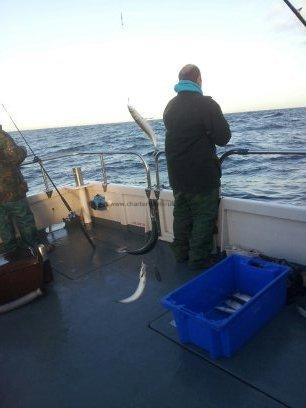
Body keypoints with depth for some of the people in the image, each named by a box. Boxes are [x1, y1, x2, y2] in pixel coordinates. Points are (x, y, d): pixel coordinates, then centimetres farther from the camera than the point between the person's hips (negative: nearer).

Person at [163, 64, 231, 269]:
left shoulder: (170, 107, 8)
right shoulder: (207, 104, -13)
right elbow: (223, 137, -12)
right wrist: (209, 135, 7)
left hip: (177, 174, 7)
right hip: (203, 175, -7)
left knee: (181, 214, 17)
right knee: (204, 216, 3)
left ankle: (181, 253, 28)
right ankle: (199, 259, 9)